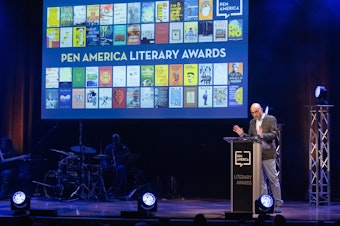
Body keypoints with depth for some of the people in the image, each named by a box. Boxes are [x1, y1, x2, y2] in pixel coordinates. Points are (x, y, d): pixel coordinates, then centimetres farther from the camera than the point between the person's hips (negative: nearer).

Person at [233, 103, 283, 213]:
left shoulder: (271, 119, -2)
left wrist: (262, 135, -26)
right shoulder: (252, 122, 15)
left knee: (273, 179, -2)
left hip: (268, 154, -6)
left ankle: (278, 204, 3)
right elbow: (250, 137, 17)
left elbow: (274, 134, -12)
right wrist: (242, 134, -1)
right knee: (260, 181, 6)